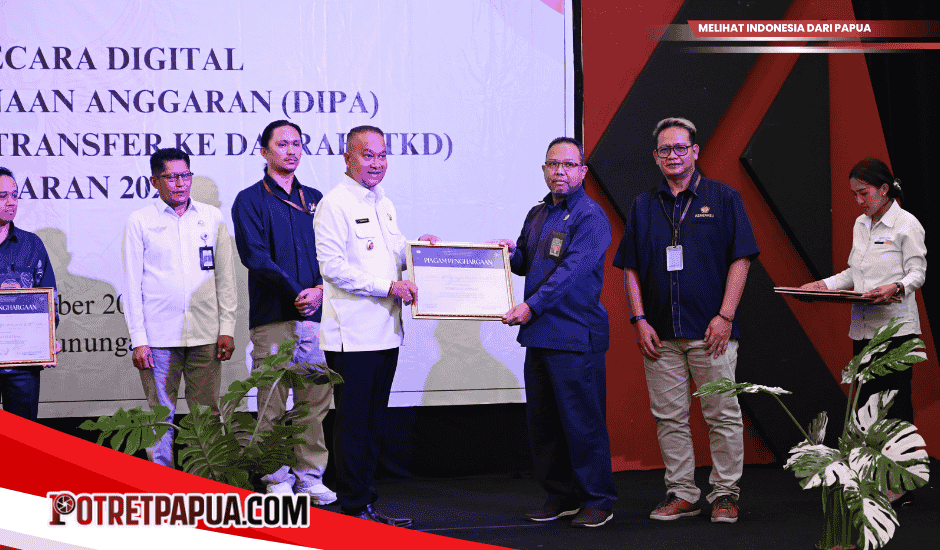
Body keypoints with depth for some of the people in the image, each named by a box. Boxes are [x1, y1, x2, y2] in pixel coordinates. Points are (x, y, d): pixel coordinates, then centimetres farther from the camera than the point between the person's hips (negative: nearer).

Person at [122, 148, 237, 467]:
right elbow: (132, 283, 3)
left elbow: (225, 276, 13)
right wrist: (138, 339, -4)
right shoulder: (139, 222, 5)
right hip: (159, 337, -2)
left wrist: (227, 328, 6)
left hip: (205, 335, 2)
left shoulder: (211, 218, 11)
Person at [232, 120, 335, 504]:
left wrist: (320, 289, -8)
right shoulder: (250, 200, 5)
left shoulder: (315, 199, 18)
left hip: (315, 314, 4)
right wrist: (295, 292, -15)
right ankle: (278, 479, 6)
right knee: (272, 402, -3)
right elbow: (255, 255, -8)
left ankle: (311, 476, 11)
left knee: (316, 400, 3)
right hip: (273, 315, -4)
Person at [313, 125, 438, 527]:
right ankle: (354, 506, 6)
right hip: (351, 333, -8)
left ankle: (366, 503, 20)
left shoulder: (385, 206, 17)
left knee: (373, 422, 12)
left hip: (385, 331, 8)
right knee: (352, 422, -2)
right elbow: (333, 267, -16)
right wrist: (388, 287, -17)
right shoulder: (334, 204, -9)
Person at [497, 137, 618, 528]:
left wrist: (532, 306, -25)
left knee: (582, 421, -4)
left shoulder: (590, 216, -9)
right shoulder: (537, 215, 16)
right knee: (542, 421, 11)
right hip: (539, 334, 8)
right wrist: (513, 253, 3)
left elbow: (570, 271, -19)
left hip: (575, 334, -8)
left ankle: (597, 500, 7)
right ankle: (561, 496, 22)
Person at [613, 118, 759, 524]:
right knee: (670, 417, 5)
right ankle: (681, 494, 14)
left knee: (723, 415, 0)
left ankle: (725, 495, 9)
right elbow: (630, 269, 11)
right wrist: (639, 320, 0)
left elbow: (740, 260, -1)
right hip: (660, 333, 3)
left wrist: (724, 316, -10)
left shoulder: (723, 198, 4)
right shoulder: (644, 206, 12)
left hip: (710, 331, -3)